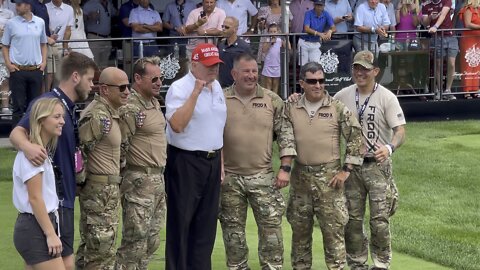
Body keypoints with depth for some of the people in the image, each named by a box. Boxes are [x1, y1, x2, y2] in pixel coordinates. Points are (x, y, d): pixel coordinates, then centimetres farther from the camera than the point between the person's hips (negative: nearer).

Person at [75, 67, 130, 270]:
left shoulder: (109, 112, 13)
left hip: (107, 191, 10)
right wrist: (80, 183, -16)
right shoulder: (98, 116, -20)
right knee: (102, 252, -6)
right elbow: (79, 151, -23)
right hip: (100, 191, -10)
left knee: (89, 246, 17)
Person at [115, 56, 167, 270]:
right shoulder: (130, 108, -16)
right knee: (135, 241, -6)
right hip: (140, 180, -9)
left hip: (158, 178, 9)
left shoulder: (154, 103, 13)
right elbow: (120, 147, -18)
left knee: (152, 240, 14)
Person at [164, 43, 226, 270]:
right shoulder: (180, 88, -14)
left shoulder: (216, 87, 11)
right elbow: (177, 125, -28)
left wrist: (220, 161, 16)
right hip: (186, 161, -7)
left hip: (212, 160, 8)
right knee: (181, 221, -1)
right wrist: (196, 92, -28)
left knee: (206, 221, 11)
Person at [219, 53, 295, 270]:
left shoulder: (272, 100, 2)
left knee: (271, 228, -1)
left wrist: (285, 168, -5)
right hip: (229, 178, 0)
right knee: (233, 231, 8)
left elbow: (285, 134, 2)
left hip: (263, 177, 0)